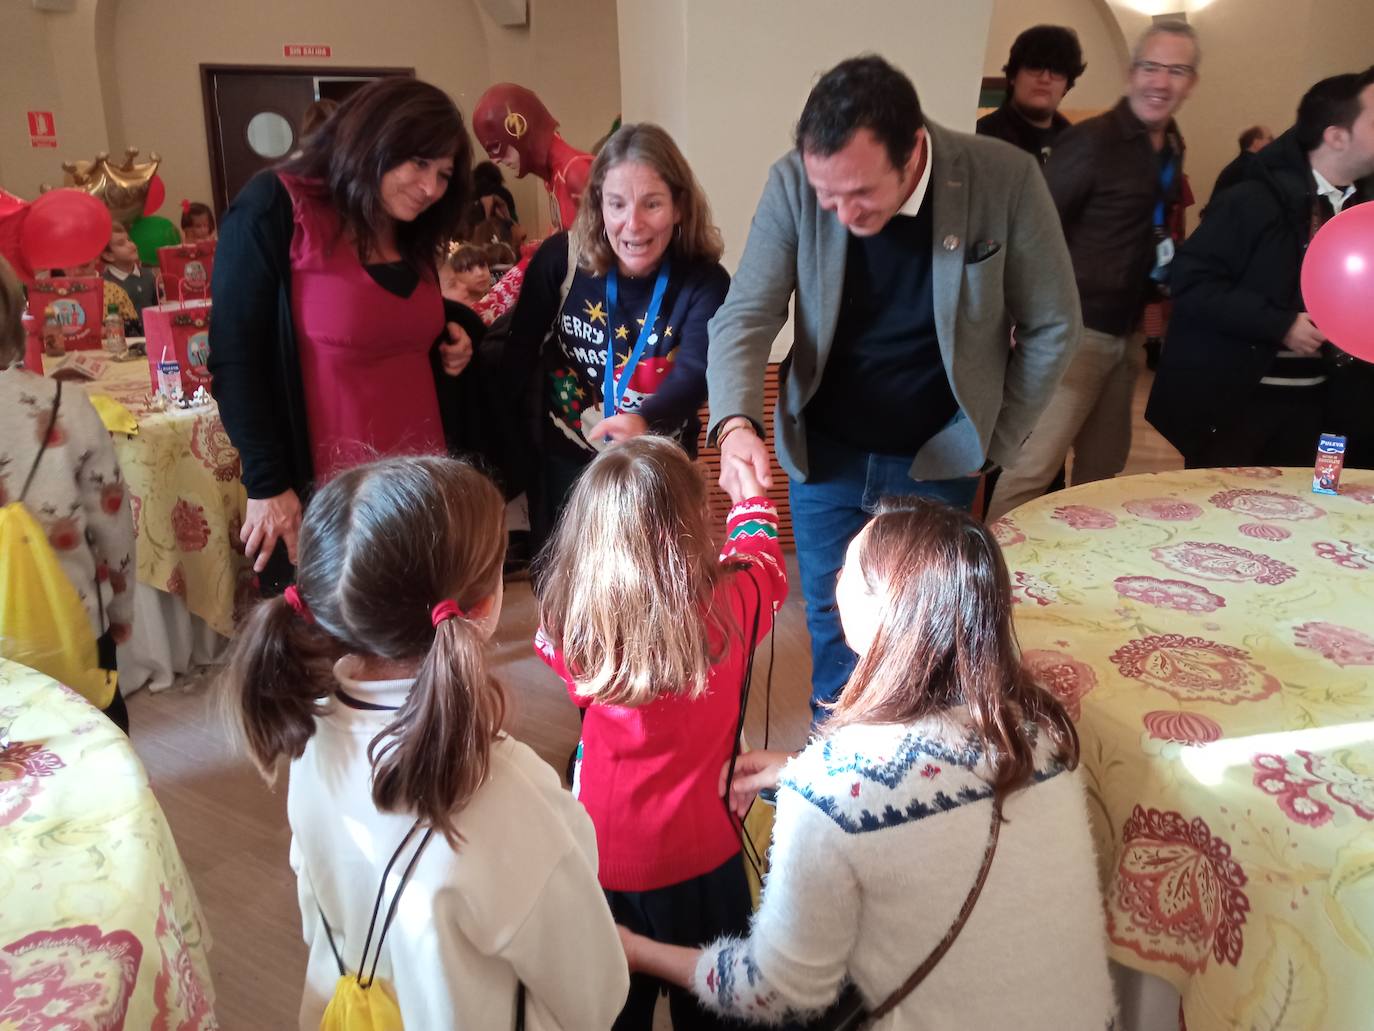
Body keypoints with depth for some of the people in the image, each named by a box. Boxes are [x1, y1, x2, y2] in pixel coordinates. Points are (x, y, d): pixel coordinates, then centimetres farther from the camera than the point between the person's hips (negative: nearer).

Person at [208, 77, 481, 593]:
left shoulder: (412, 238, 11)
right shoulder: (274, 211, -10)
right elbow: (234, 357, -12)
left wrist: (450, 345, 5)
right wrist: (268, 484, -15)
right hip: (322, 497, -6)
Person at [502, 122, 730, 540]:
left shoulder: (704, 282, -17)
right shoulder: (560, 259, -13)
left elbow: (694, 372, -31)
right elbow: (519, 353, -6)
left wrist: (645, 421, -52)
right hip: (564, 469, 1)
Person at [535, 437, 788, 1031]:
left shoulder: (575, 618, -21)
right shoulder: (729, 604, -22)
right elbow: (764, 564, 2)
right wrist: (752, 498, 22)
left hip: (602, 849, 1)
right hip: (699, 852, -1)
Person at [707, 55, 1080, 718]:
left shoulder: (1006, 180, -19)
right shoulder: (794, 183, -17)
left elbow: (1051, 328, -7)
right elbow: (746, 315, -16)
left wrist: (995, 444, -2)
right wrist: (736, 423, -34)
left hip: (937, 463, -1)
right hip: (825, 455, 1)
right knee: (833, 627, 14)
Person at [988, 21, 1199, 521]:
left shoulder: (1171, 148, 12)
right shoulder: (1091, 140, -14)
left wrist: (1168, 263, 9)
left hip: (1125, 333, 8)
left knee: (1103, 468, 16)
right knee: (1032, 468, -10)